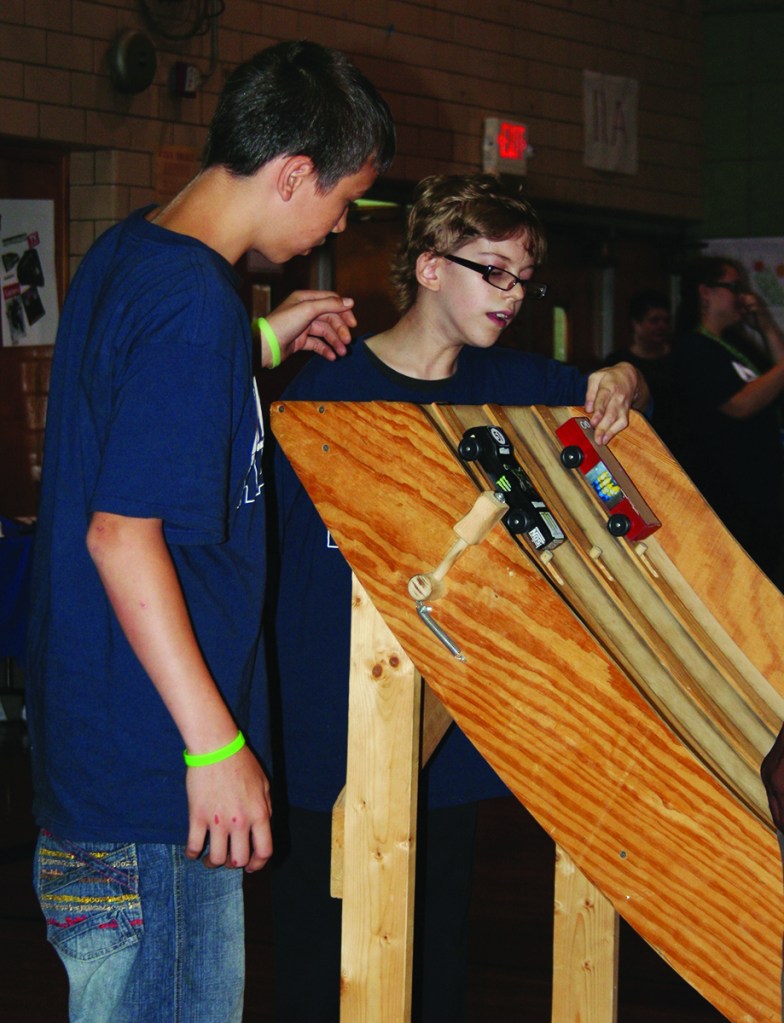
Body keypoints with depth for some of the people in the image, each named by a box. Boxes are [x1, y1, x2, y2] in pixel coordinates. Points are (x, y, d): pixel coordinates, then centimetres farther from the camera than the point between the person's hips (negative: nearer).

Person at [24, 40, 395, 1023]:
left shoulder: (124, 253, 10)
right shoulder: (194, 303, -20)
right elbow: (122, 532, -24)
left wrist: (261, 342, 19)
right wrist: (215, 745, -23)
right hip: (155, 760, -10)